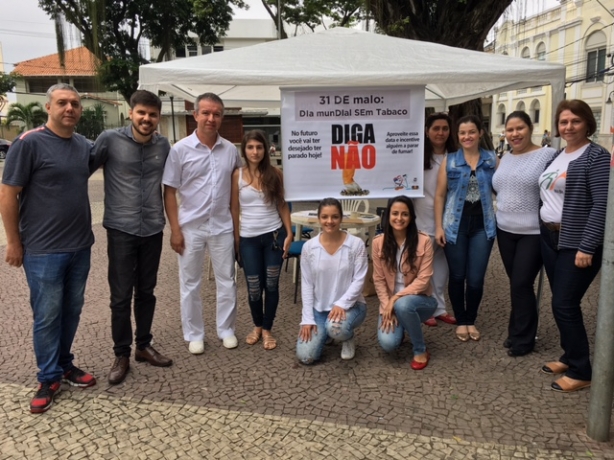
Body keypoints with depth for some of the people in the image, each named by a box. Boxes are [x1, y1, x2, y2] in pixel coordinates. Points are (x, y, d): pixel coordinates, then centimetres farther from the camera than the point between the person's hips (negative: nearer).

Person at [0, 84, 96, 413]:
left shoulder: (85, 146, 6)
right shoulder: (29, 143, -12)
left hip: (80, 246, 6)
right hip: (44, 249, -6)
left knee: (72, 310, 15)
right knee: (47, 315, 5)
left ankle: (64, 364, 32)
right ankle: (49, 378, 20)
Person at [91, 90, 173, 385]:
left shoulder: (163, 145, 4)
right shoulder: (110, 139, -7)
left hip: (153, 229, 3)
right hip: (121, 229, -3)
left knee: (146, 292, 14)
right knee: (121, 296, 2)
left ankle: (144, 346, 29)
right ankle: (121, 354, 17)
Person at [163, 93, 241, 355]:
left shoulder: (230, 150, 2)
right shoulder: (180, 150, -7)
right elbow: (169, 191, -6)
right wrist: (175, 229, -11)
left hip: (222, 226, 3)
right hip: (191, 227, -2)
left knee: (227, 281, 10)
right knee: (190, 284, 8)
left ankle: (226, 330, 27)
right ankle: (194, 335, 23)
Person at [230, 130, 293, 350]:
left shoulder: (275, 173, -1)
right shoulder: (237, 175, -2)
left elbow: (282, 205, 4)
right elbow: (234, 209, 2)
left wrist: (289, 233, -3)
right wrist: (236, 240, 2)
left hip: (274, 235, 0)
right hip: (249, 238, 0)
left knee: (271, 284, 7)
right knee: (253, 287, 6)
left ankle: (267, 329, 23)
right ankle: (257, 326, 31)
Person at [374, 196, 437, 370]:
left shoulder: (424, 241, -14)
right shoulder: (378, 243, -7)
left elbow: (423, 279, -15)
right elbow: (379, 280, -4)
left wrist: (396, 298, -22)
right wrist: (387, 307, -14)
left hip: (419, 299, -2)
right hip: (390, 303, 2)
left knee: (403, 305, -38)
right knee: (388, 343, -22)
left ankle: (420, 351, -12)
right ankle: (399, 327, 17)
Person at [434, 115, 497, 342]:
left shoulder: (492, 159, 4)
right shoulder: (449, 160, 1)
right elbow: (440, 195, 1)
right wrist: (438, 226, -4)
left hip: (483, 224, 1)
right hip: (455, 224, 0)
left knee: (476, 279, 4)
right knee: (457, 276, 8)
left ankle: (471, 320, 25)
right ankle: (461, 321, 25)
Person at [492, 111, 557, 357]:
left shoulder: (547, 155, -9)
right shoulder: (504, 159, 11)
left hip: (534, 233, -6)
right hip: (505, 231, 6)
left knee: (521, 284, -4)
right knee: (516, 284, 13)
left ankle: (522, 339, 11)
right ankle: (518, 332, 25)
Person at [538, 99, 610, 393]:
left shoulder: (596, 156, -11)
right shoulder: (556, 155, 12)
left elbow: (602, 204, -18)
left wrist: (587, 247, -22)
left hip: (577, 243, -7)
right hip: (550, 237, 7)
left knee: (565, 304, -5)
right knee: (560, 303, 13)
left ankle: (581, 371, 10)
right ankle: (570, 357, 28)